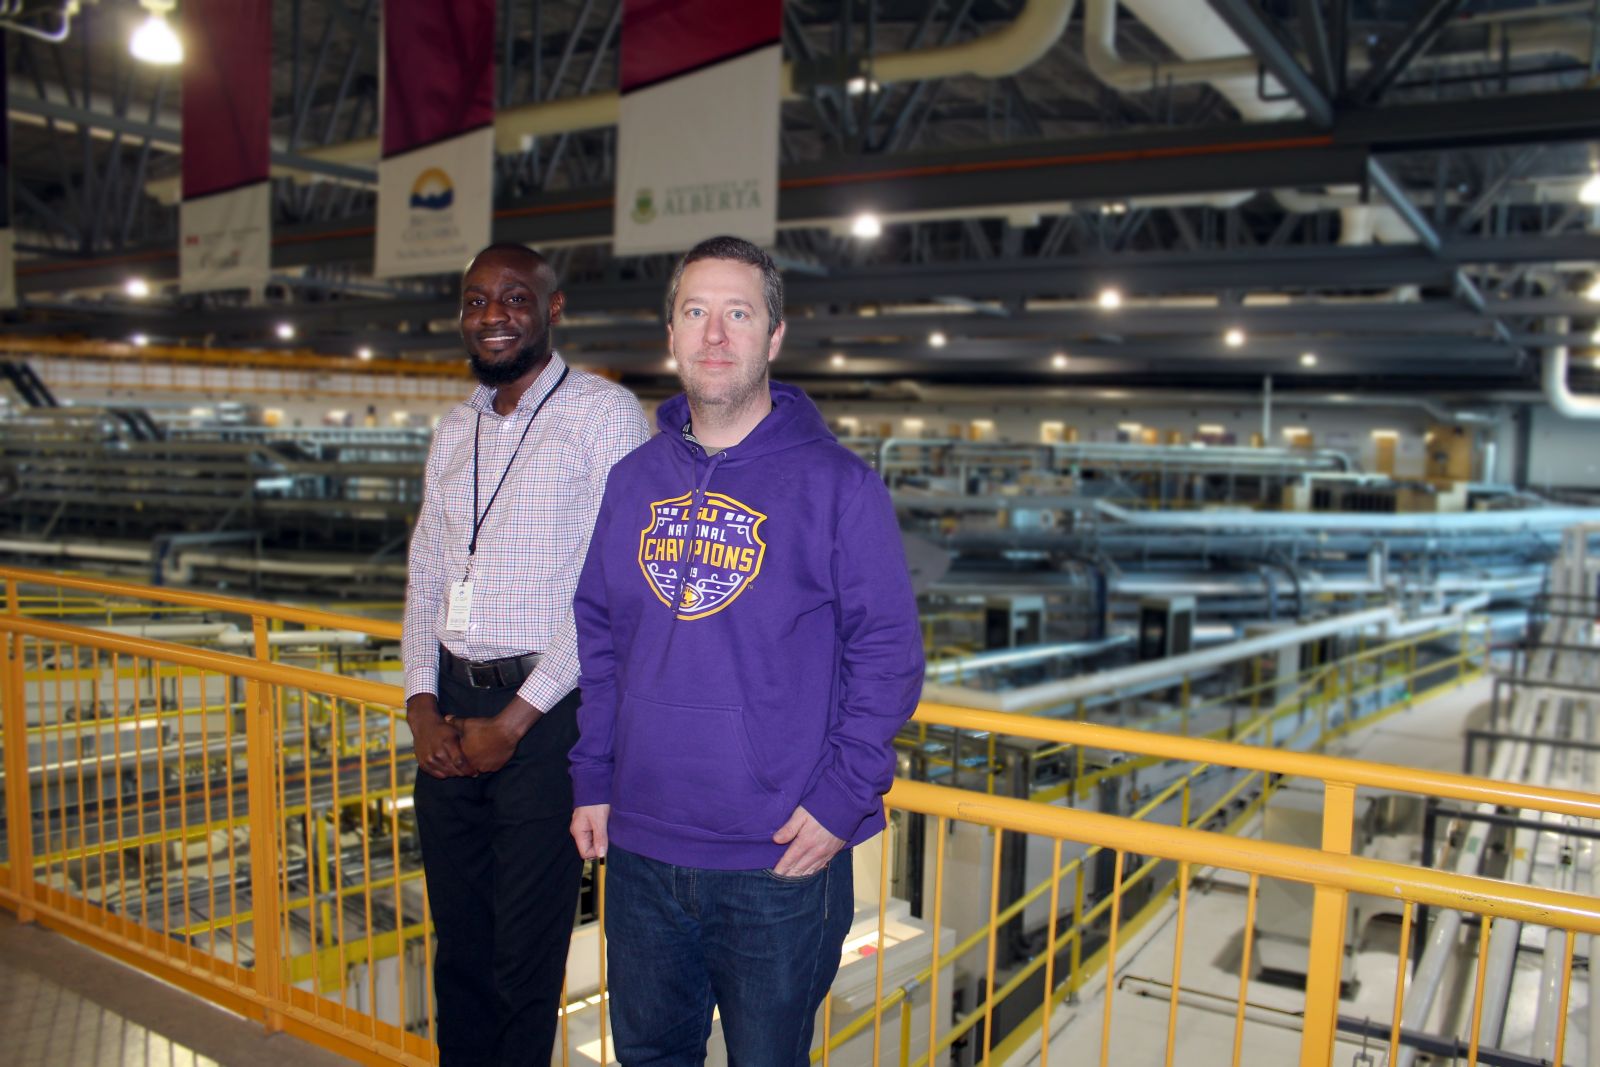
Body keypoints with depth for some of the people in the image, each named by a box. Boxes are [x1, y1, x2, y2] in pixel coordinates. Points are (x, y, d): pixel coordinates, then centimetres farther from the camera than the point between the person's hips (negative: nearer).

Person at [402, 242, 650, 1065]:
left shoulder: (605, 415, -6)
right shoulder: (455, 430, 16)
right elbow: (425, 579, 17)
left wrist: (515, 719, -13)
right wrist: (421, 702, 3)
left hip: (546, 713, -6)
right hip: (451, 713, 6)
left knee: (524, 960, 4)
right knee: (459, 944, 16)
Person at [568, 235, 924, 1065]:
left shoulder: (836, 484, -9)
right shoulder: (634, 479, 5)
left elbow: (888, 654, -9)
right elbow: (599, 638, 10)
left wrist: (841, 800, -14)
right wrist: (593, 779, 5)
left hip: (780, 867, -4)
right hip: (640, 848, 4)